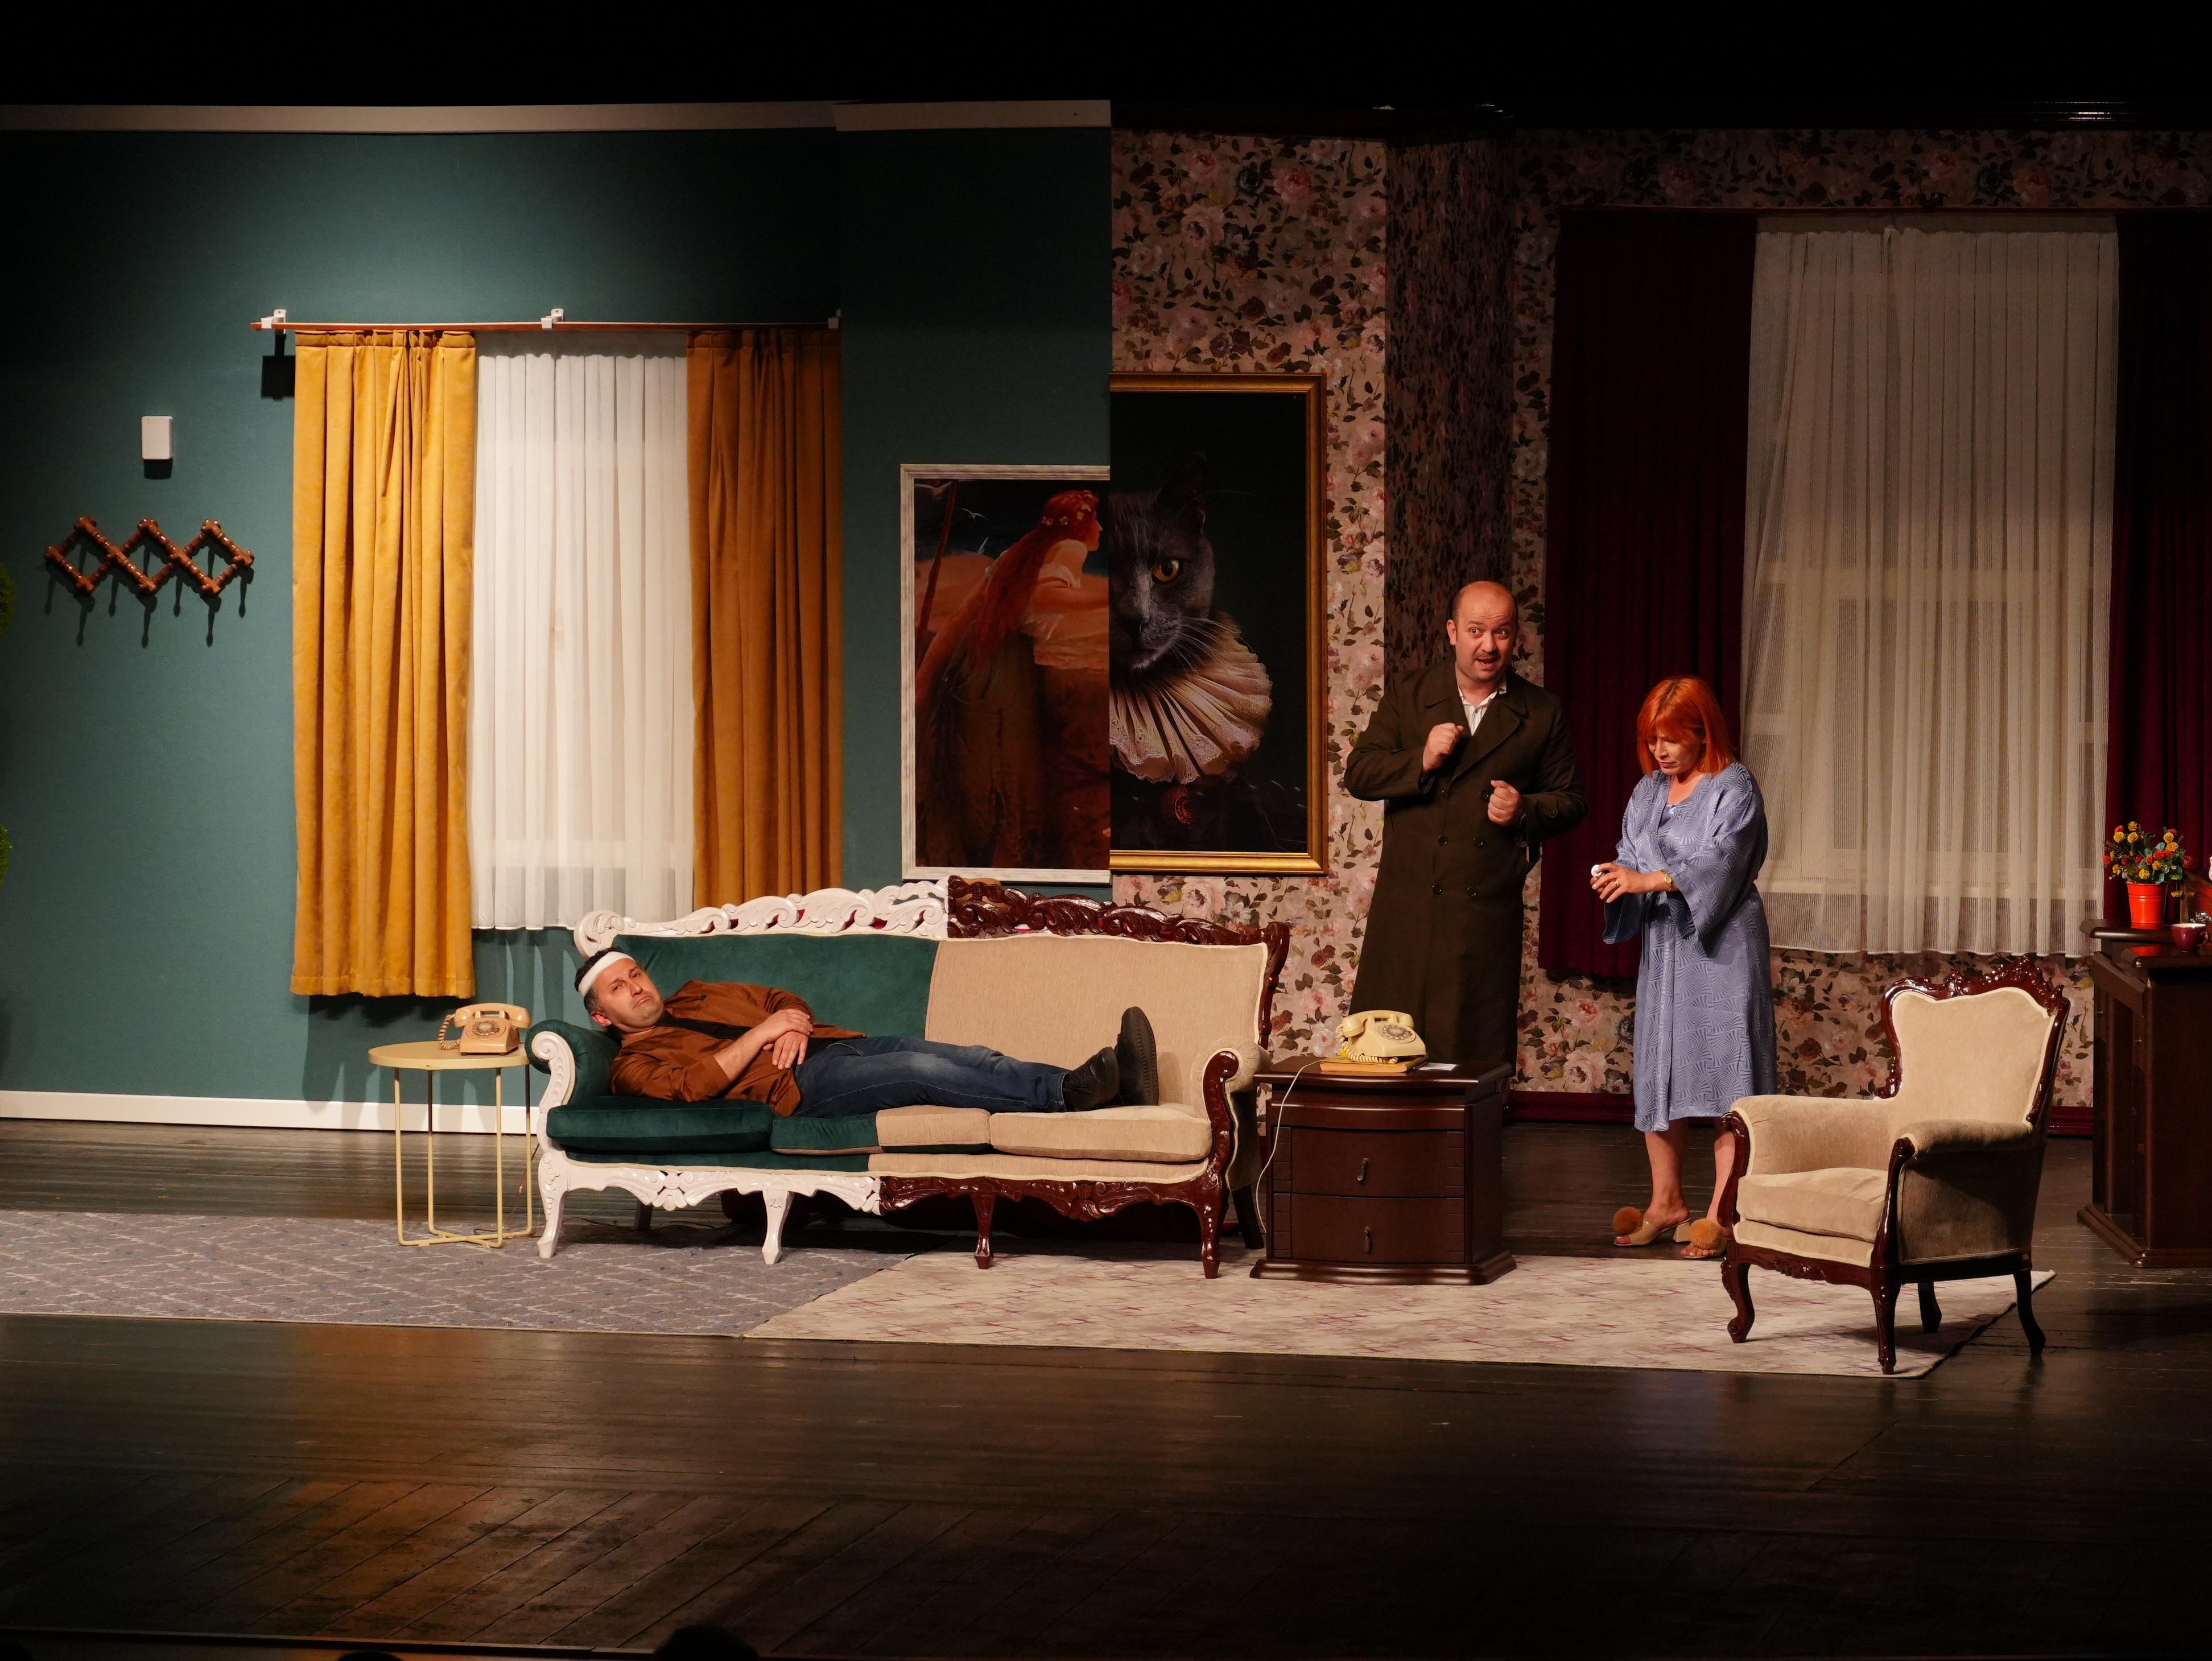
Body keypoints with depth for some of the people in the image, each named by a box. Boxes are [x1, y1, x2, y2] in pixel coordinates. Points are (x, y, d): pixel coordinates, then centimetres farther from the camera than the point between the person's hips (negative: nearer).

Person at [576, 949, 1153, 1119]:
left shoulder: (701, 994, 31)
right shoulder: (635, 1063, 9)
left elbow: (783, 999, 28)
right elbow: (693, 1083, -11)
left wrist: (795, 1023, 5)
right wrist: (760, 1034, -8)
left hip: (838, 1043, 7)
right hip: (799, 1083, -7)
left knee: (968, 1058, -17)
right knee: (923, 1071, -31)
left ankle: (1115, 1080, -33)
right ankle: (1067, 1093, -44)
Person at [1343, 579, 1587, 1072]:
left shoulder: (1541, 714, 7)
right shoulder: (1408, 698, 8)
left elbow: (1570, 800, 12)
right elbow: (1358, 774, 3)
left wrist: (1526, 810, -9)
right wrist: (1422, 760, -13)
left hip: (1489, 915, 0)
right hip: (1408, 907, 0)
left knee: (1480, 1060, 0)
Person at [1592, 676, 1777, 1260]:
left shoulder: (1734, 787, -6)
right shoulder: (1647, 792, 14)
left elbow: (1717, 861, -18)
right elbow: (1633, 856, 13)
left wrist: (1646, 880, -26)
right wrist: (1615, 878, -10)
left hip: (1721, 947, -7)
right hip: (1663, 945, 7)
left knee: (1721, 1069, -8)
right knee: (1658, 1070, 7)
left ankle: (1722, 1211, -8)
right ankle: (1666, 1202, 16)